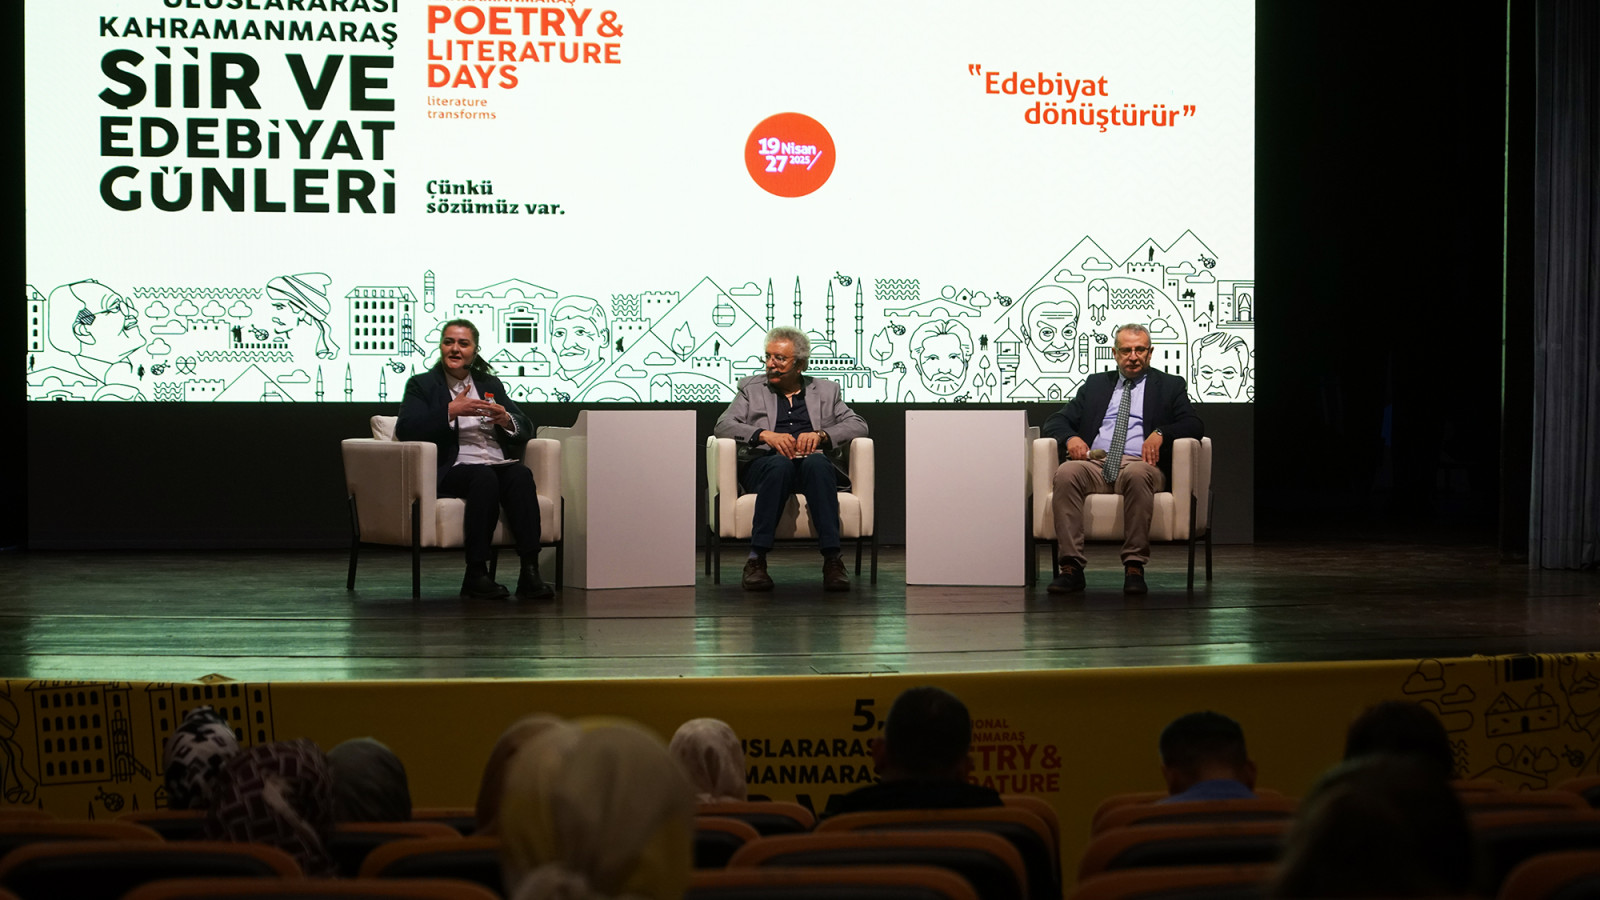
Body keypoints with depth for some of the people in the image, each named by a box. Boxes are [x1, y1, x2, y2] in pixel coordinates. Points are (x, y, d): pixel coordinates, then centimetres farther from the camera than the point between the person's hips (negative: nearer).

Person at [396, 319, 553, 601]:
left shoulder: (491, 385, 24)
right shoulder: (421, 385, 13)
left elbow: (525, 431, 18)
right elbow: (405, 430, -6)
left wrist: (506, 419, -5)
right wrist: (451, 411, -14)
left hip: (499, 464, 4)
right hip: (452, 470, -3)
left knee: (521, 474, -30)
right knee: (484, 477, -36)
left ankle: (530, 573, -40)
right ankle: (475, 575, -35)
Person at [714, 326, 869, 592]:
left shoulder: (825, 390, 22)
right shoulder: (751, 388, 20)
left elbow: (858, 426, 10)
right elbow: (724, 425, 4)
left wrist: (820, 434, -9)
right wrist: (765, 434, -13)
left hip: (812, 463, 1)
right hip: (764, 465, -1)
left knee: (816, 463, -36)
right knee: (780, 465, -37)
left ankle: (832, 559, -45)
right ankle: (756, 558, -41)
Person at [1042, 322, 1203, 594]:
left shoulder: (1169, 386, 19)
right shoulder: (1096, 384, 26)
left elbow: (1194, 426, 5)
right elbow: (1056, 421, 21)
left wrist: (1160, 433, -14)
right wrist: (1070, 437, -3)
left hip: (1139, 465, -2)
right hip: (1095, 465, 2)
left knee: (1137, 475, -39)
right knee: (1066, 473, -32)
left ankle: (1134, 567, -37)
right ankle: (1071, 566, -34)